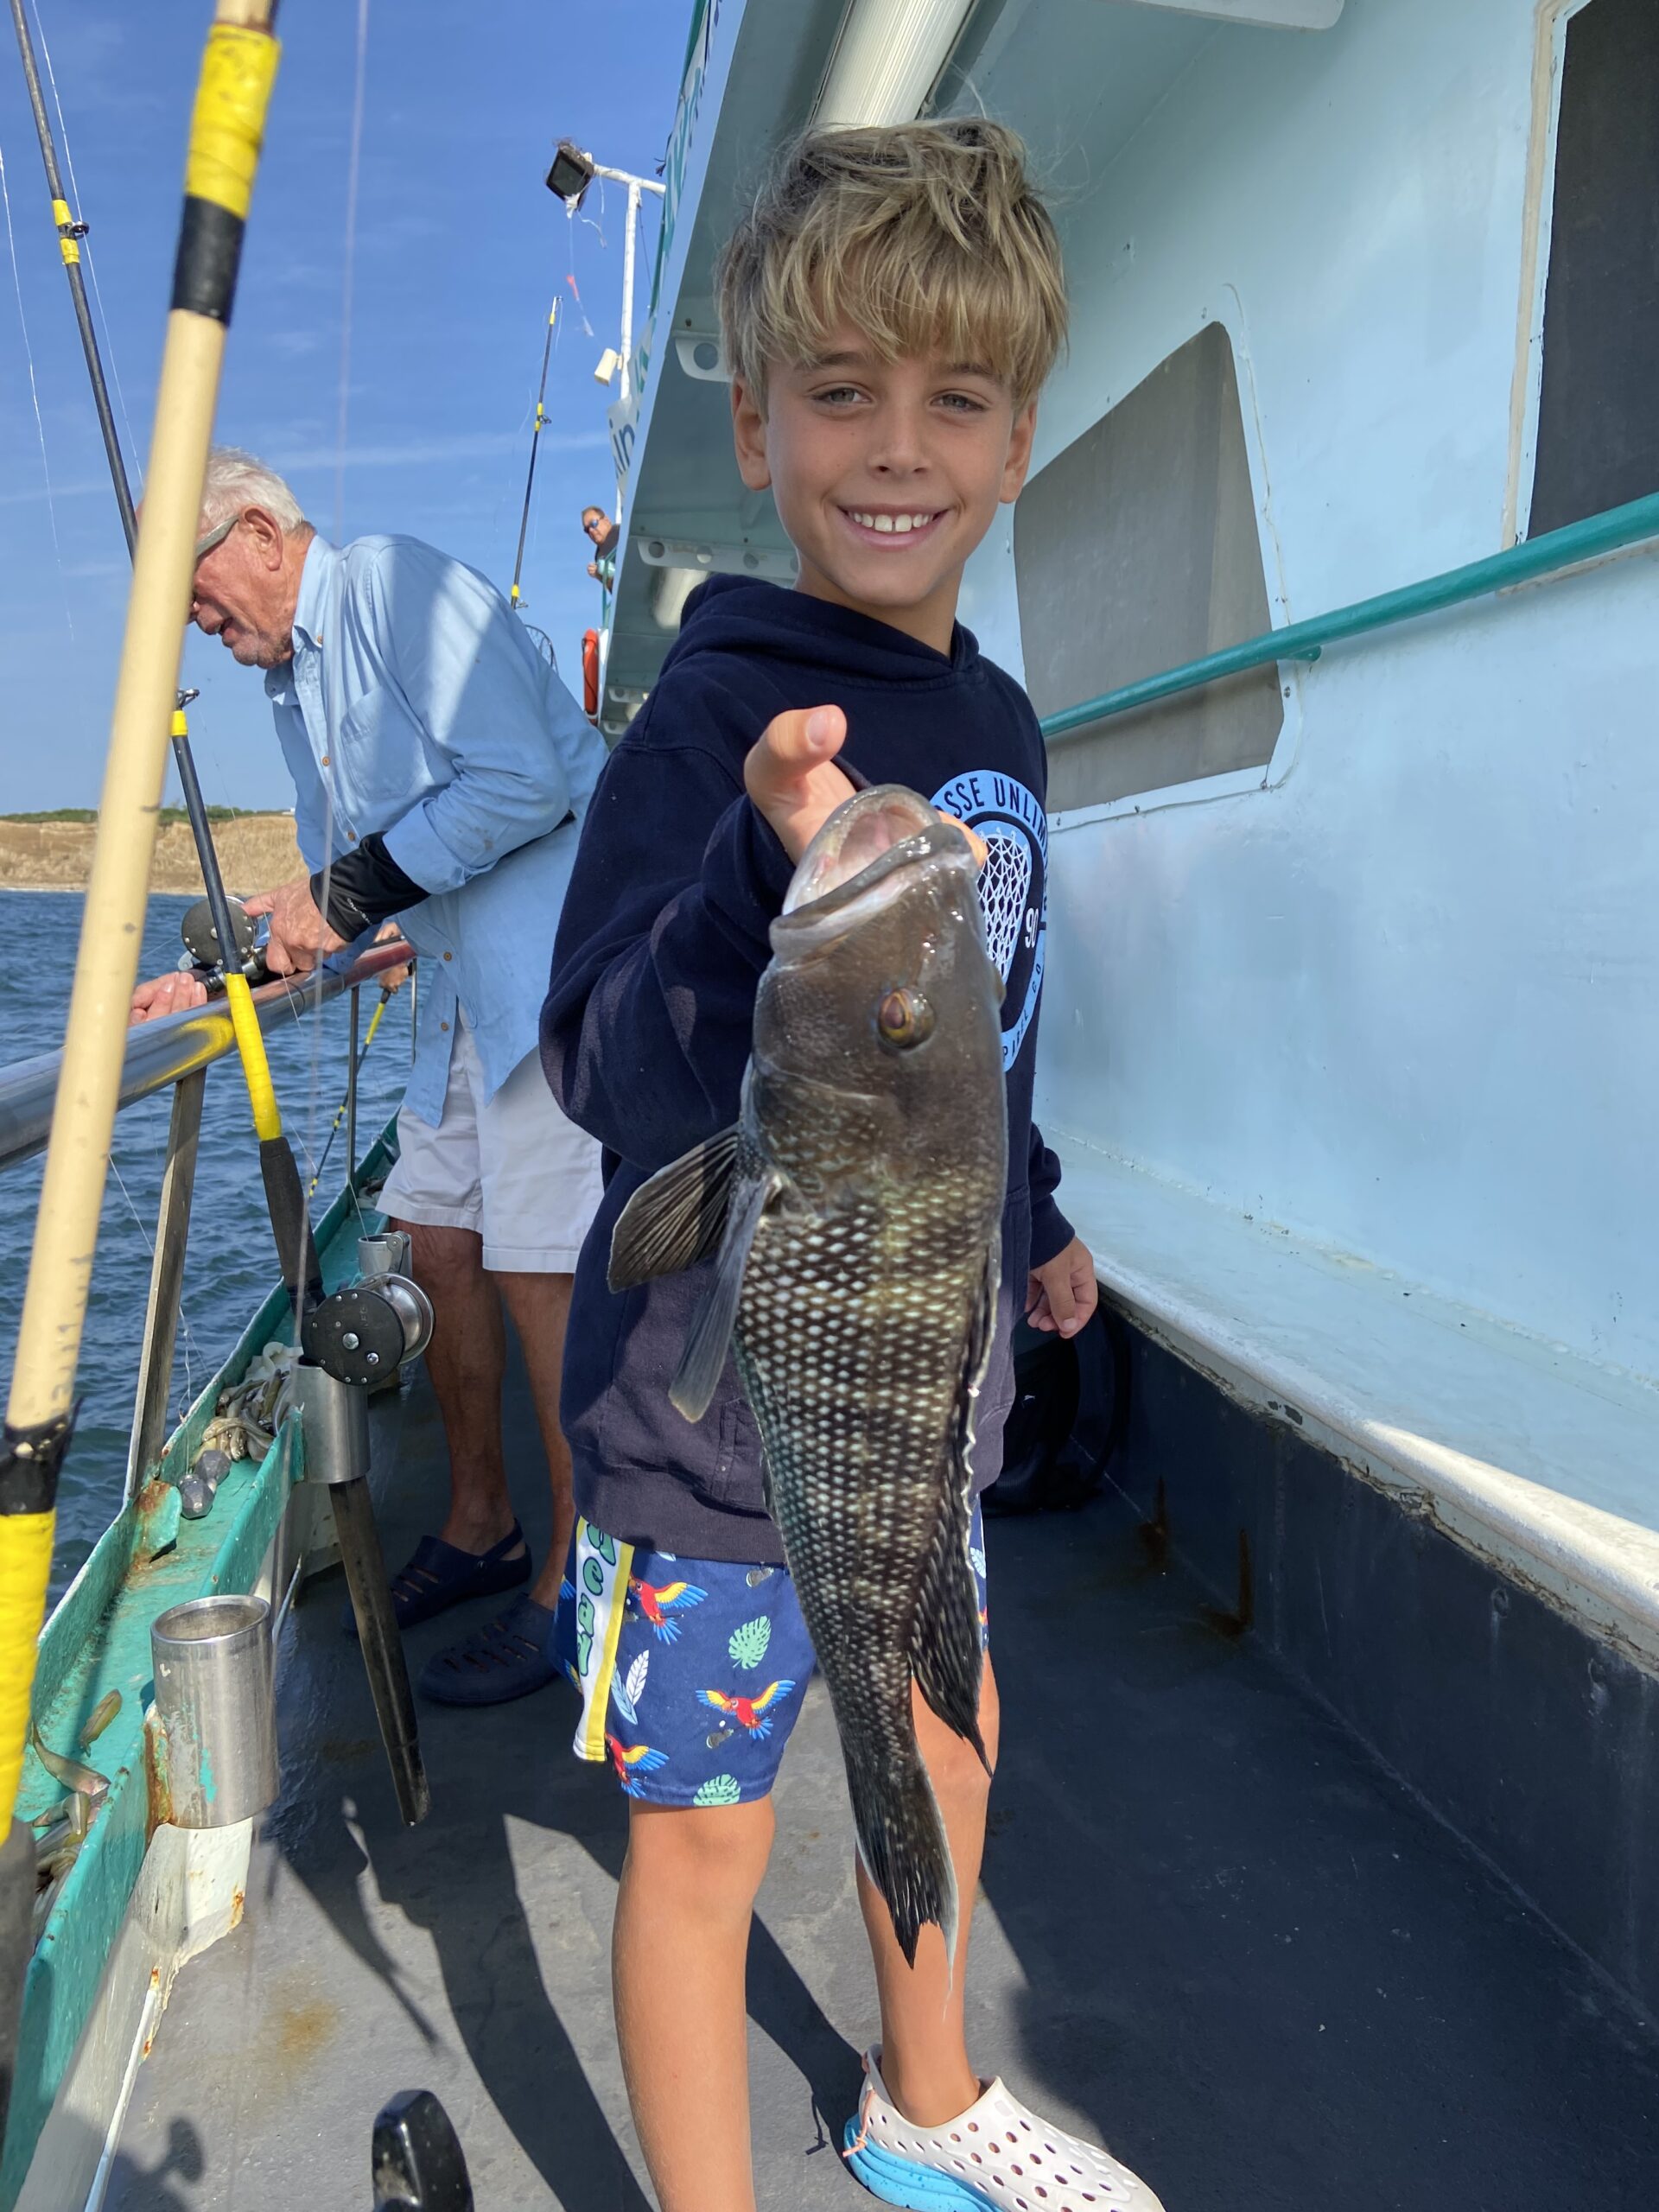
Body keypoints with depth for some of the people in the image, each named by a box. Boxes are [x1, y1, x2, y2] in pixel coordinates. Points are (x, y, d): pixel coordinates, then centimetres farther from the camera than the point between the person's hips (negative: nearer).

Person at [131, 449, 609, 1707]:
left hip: (560, 963, -10)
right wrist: (217, 978, 15)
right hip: (467, 986, 10)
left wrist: (349, 893, -13)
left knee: (542, 1269, -8)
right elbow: (341, 897, 26)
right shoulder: (293, 684, 22)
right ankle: (482, 1525, 27)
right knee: (440, 1241, 10)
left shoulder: (397, 584, -7)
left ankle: (578, 1582, 5)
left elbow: (520, 783, -20)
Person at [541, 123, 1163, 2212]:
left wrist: (1033, 1215, 27)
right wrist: (766, 872, -44)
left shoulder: (998, 724, 4)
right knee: (701, 1842, 8)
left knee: (944, 1739, 25)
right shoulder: (706, 722, -17)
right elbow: (613, 1078, -27)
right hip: (717, 1410, -7)